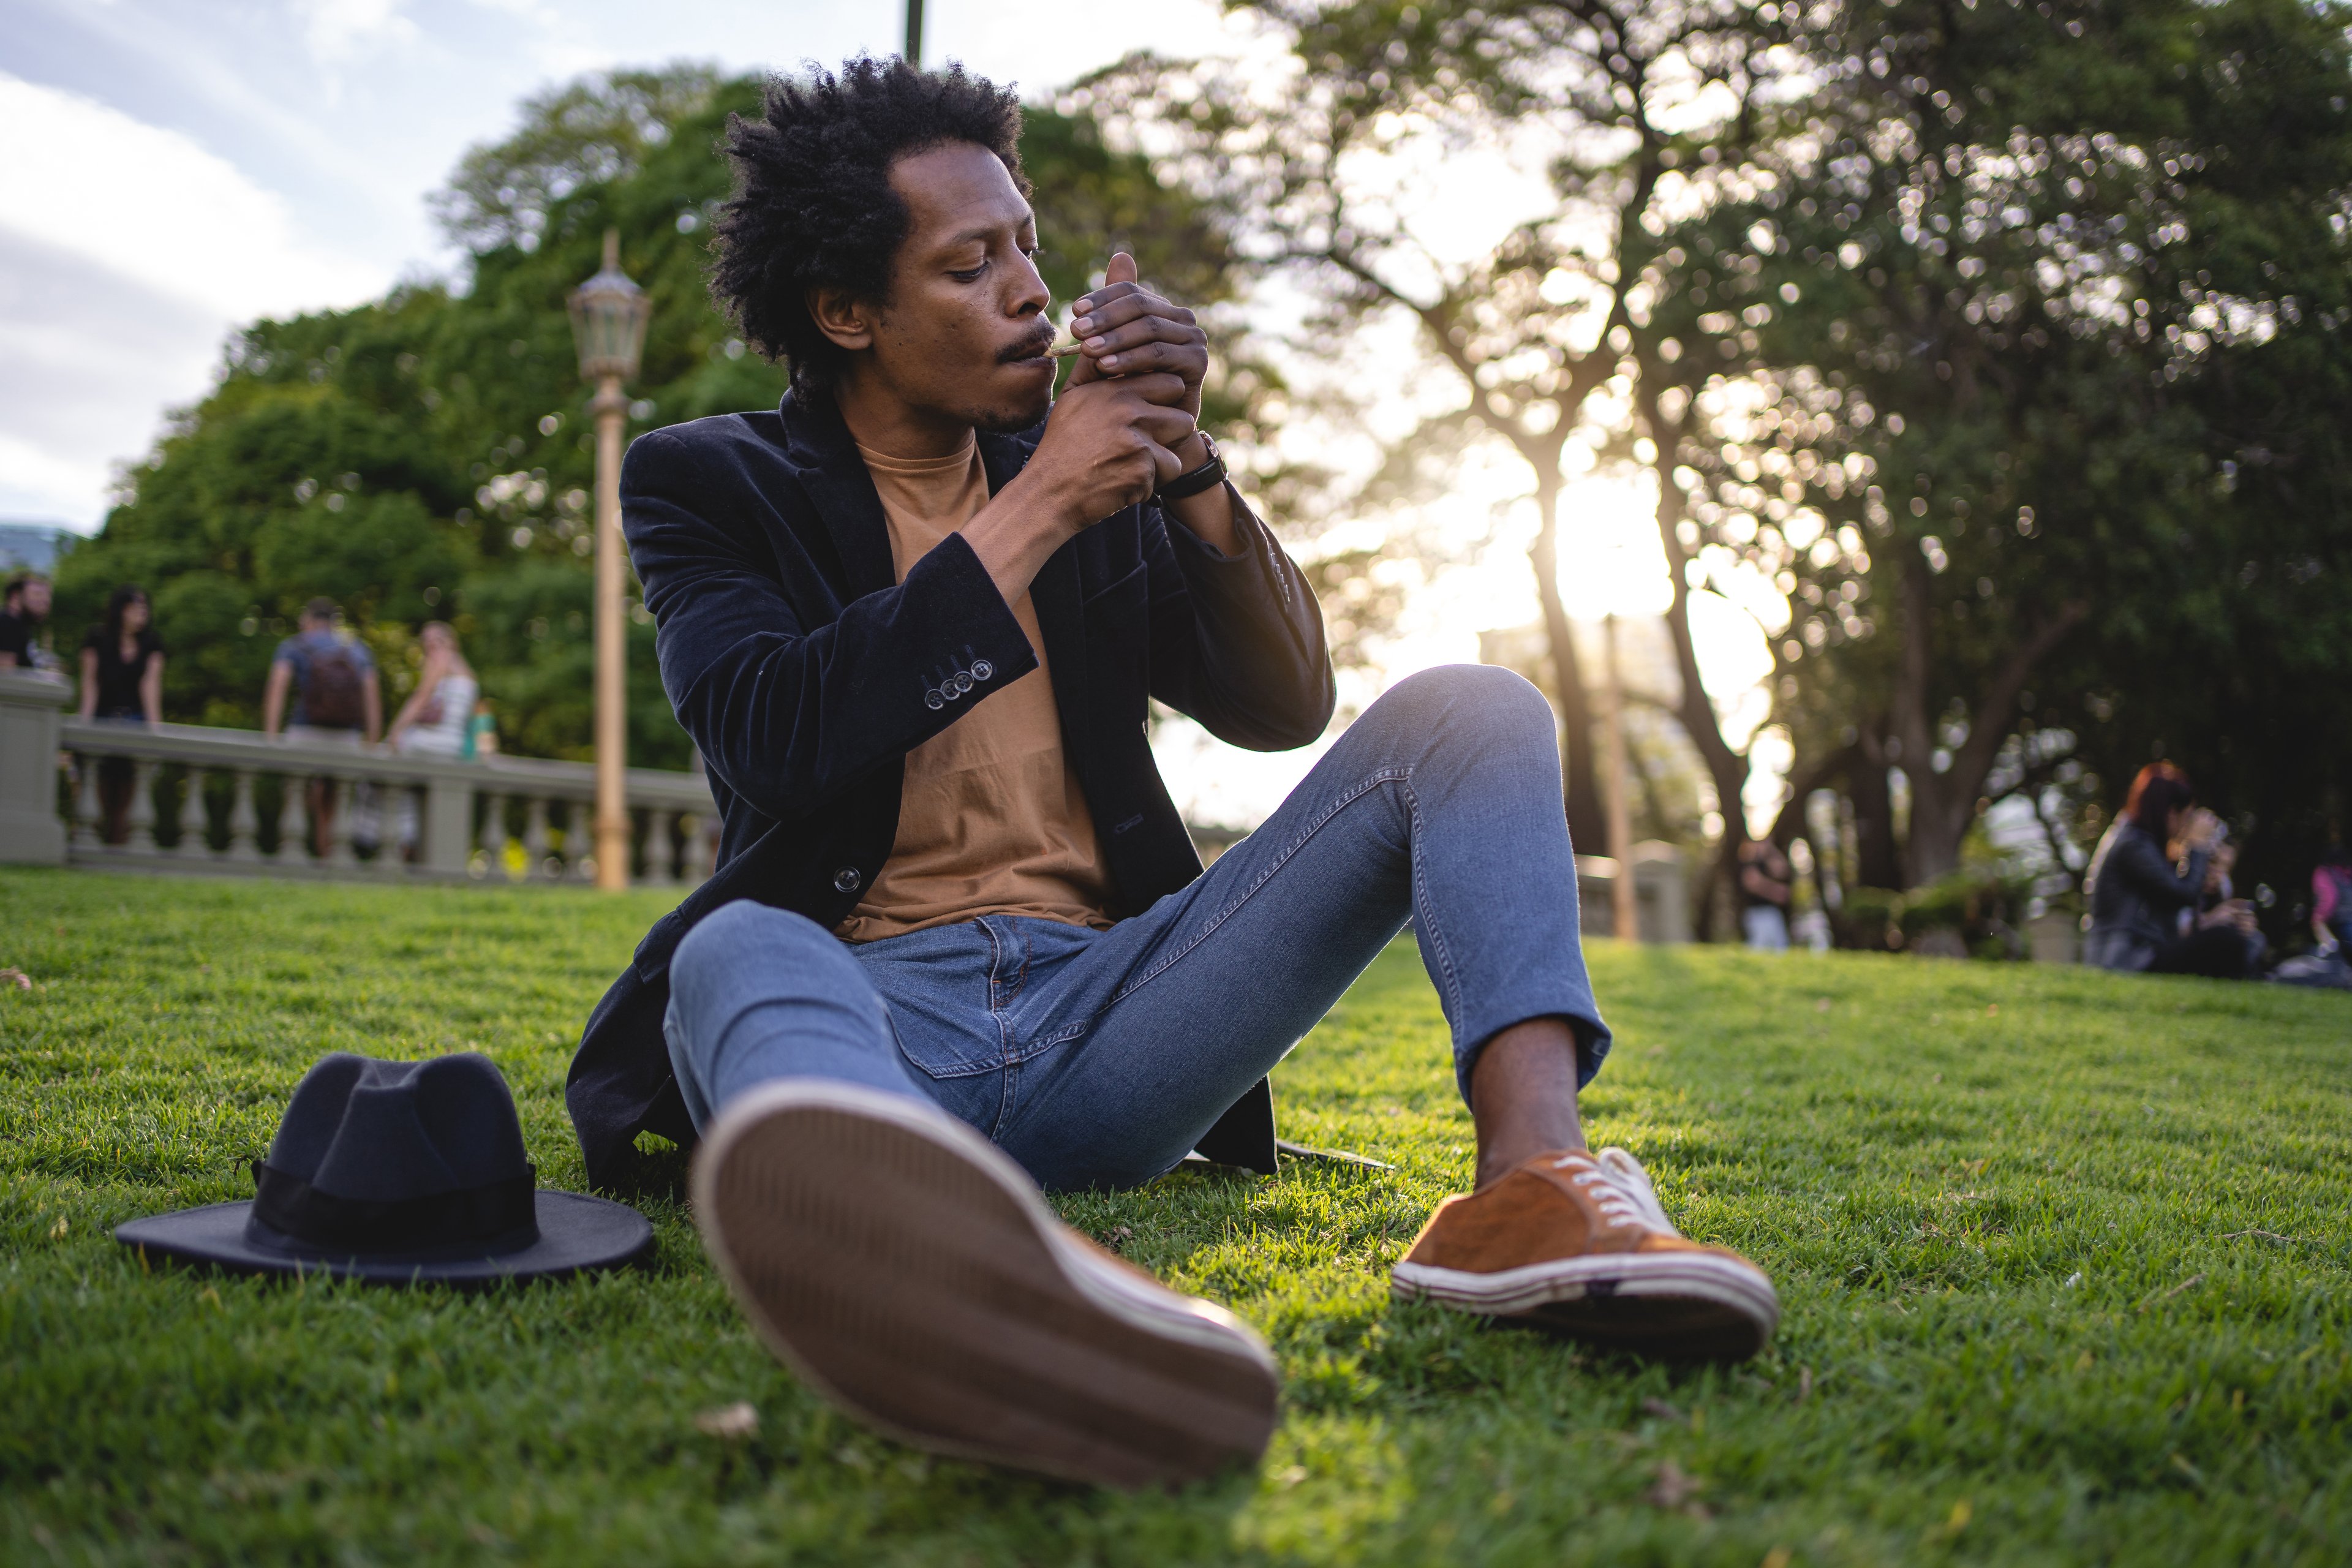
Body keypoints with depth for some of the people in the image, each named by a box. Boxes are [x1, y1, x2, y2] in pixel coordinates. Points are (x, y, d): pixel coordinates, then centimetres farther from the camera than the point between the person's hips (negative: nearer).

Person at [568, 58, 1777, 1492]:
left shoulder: (1096, 475, 17)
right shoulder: (712, 485, 8)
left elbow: (1284, 708, 9)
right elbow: (774, 742, -12)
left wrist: (1184, 460, -5)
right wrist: (1032, 515, -12)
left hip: (1105, 1021, 4)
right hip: (875, 1006, -3)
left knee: (1470, 713, -11)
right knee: (746, 956, -38)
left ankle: (1536, 1170, -39)